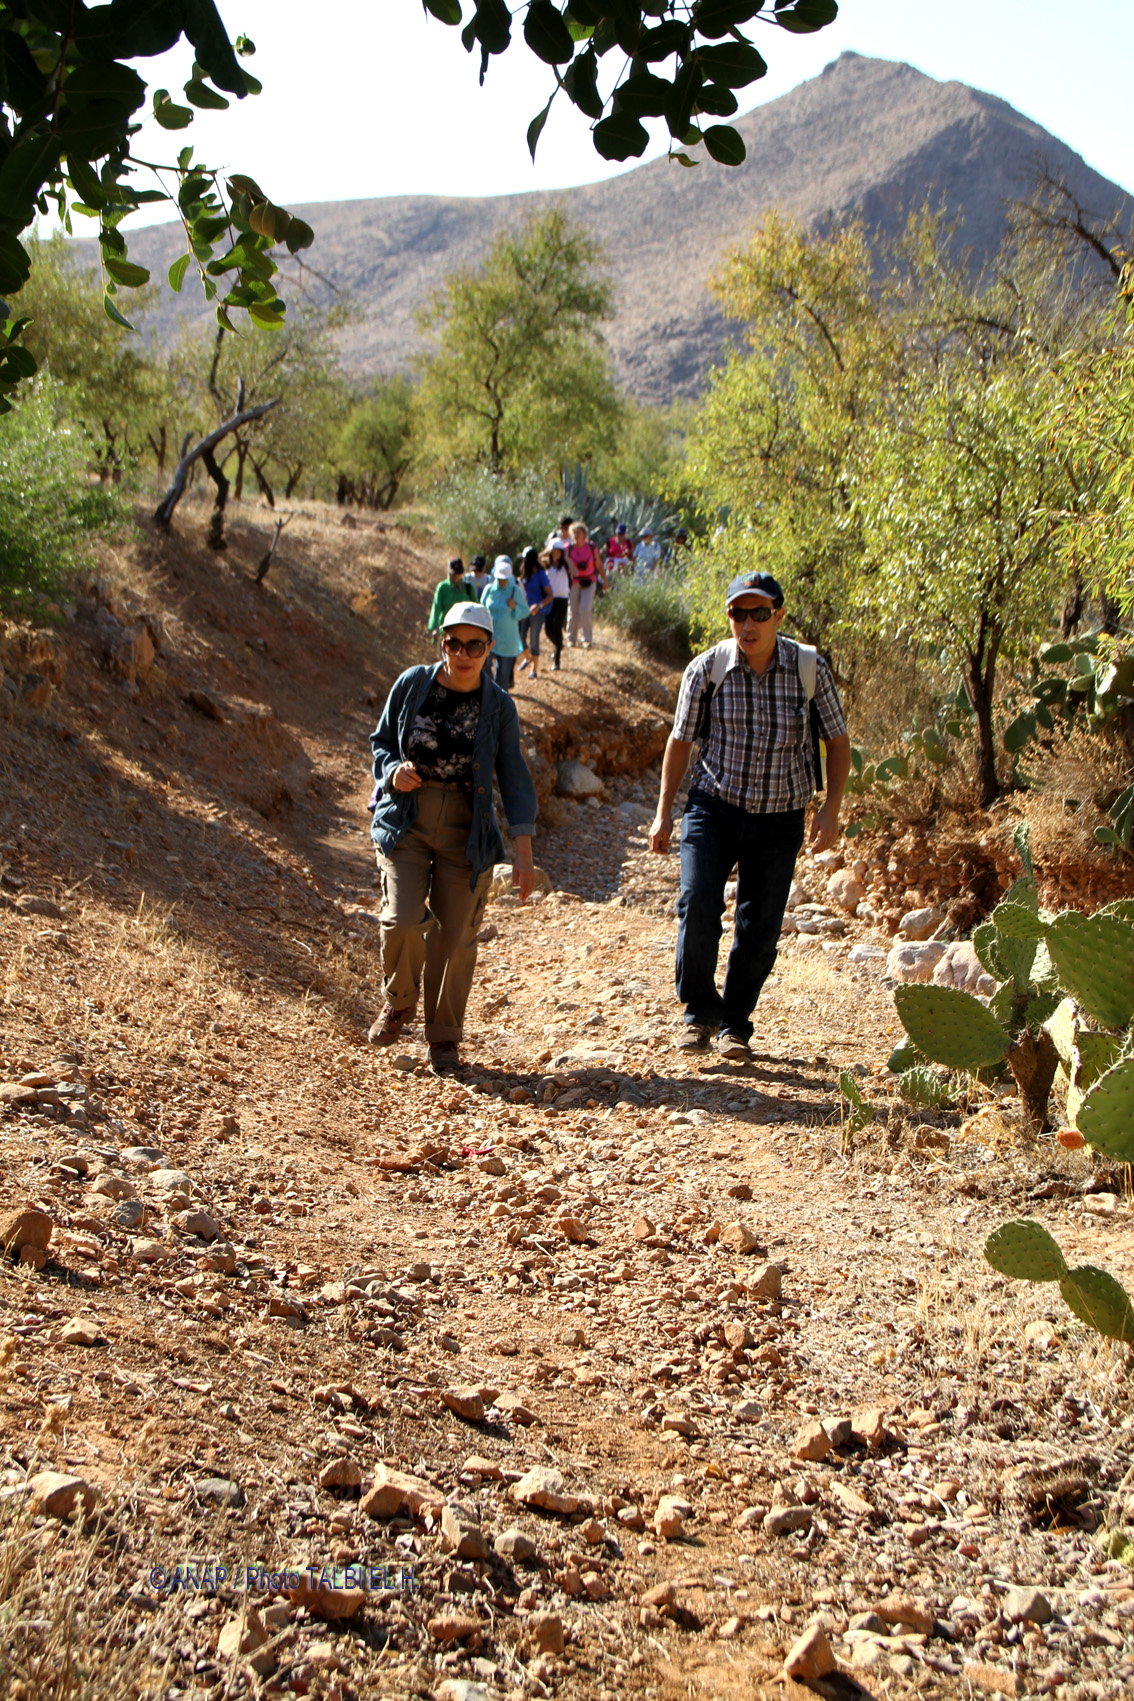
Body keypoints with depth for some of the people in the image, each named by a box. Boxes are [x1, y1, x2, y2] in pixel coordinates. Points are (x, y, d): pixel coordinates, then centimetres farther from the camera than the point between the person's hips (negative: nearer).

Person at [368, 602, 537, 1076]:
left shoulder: (498, 706, -2)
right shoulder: (412, 684, -1)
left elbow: (513, 778, -1)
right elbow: (381, 741, 12)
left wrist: (524, 852, -7)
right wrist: (394, 771, -12)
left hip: (466, 833, 0)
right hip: (405, 822, 0)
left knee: (455, 937, 0)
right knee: (403, 919, -18)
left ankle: (444, 1038, 21)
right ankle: (398, 1003, 13)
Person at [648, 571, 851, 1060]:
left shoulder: (809, 667, -5)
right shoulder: (706, 669, -7)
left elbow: (838, 740, 4)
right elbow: (681, 740, 5)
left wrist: (831, 808, -7)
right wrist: (664, 812, 4)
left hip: (779, 820, 1)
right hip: (714, 806, -1)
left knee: (759, 928, 3)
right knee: (698, 902, -19)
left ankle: (735, 1024, 22)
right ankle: (700, 1011, 1)